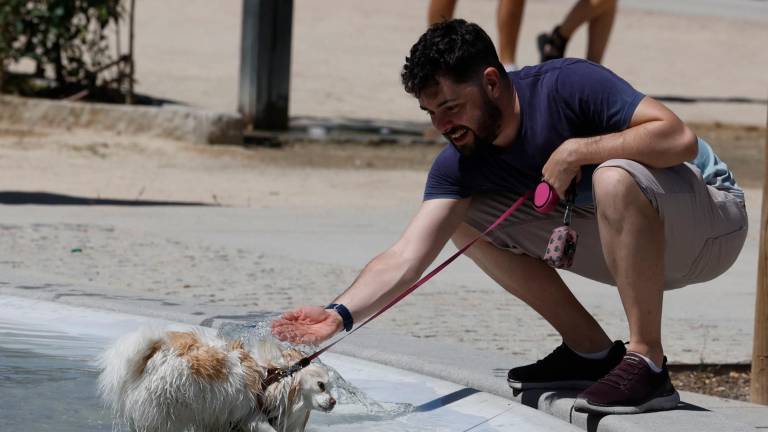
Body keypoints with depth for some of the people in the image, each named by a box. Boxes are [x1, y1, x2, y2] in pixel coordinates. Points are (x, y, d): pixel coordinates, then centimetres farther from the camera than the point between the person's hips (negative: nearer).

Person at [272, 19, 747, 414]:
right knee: (464, 219, -1)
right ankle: (591, 351, 3)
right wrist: (340, 314, -31)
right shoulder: (460, 163, -8)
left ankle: (647, 363, -27)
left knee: (615, 177, -39)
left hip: (712, 218, -7)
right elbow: (407, 257, -16)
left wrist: (576, 150, -32)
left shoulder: (568, 85, -26)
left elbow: (680, 138, -34)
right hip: (620, 241, 7)